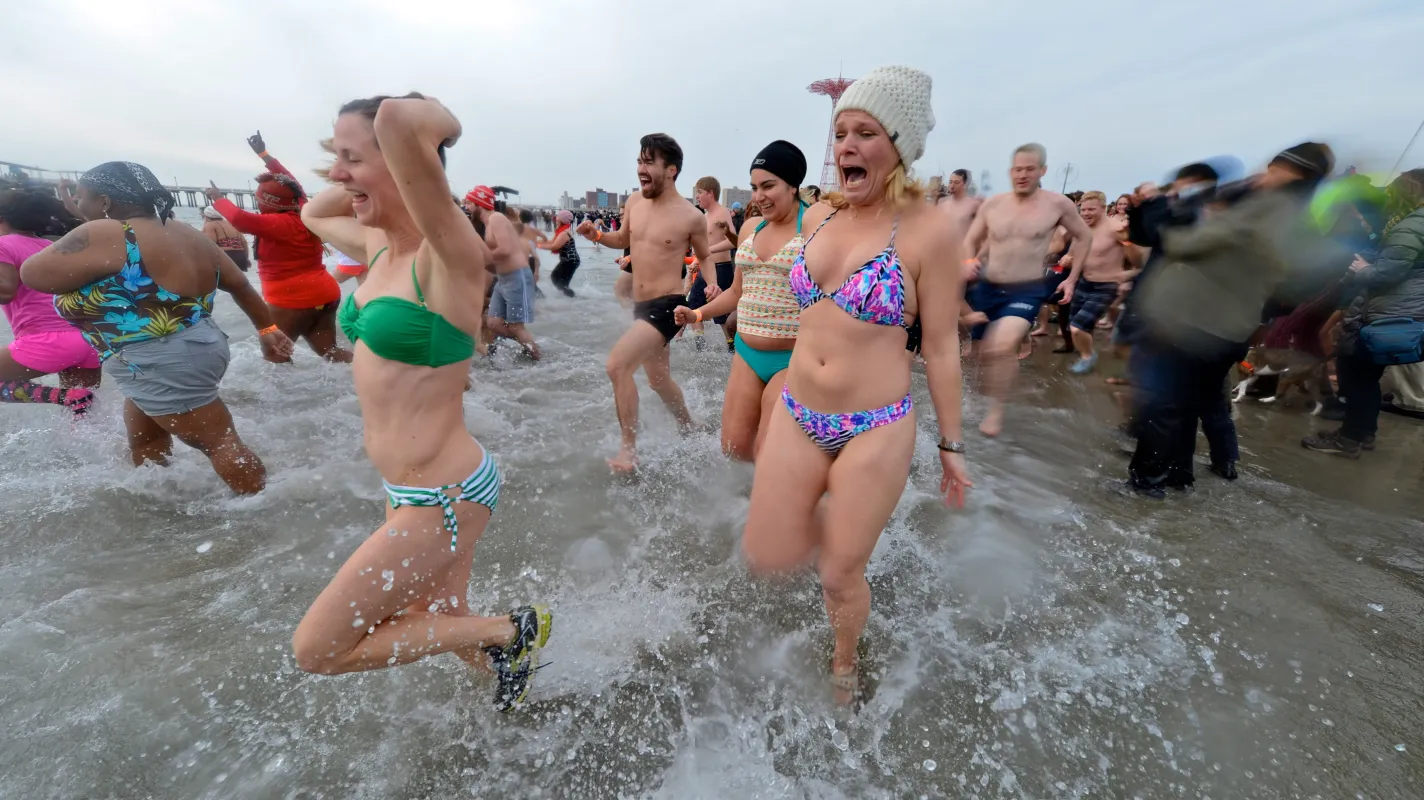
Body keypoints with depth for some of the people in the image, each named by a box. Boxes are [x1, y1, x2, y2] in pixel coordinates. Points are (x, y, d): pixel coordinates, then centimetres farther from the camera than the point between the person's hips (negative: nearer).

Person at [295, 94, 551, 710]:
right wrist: (360, 180, 12)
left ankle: (510, 632, 15)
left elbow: (401, 118, -37)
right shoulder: (380, 247, 4)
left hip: (443, 497, -9)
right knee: (435, 627, 25)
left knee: (317, 650, 8)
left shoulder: (447, 256, -21)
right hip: (409, 488, 9)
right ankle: (510, 661, 51)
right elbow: (313, 214, 26)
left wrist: (443, 127, -15)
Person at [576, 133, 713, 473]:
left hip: (667, 306, -8)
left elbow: (705, 256, 6)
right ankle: (690, 432, 45)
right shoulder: (634, 202, 5)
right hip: (641, 305, 8)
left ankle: (629, 450, -9)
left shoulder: (690, 217, -10)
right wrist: (596, 235, 3)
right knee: (658, 378, 21)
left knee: (617, 365, -23)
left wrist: (711, 282, -13)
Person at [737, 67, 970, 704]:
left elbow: (941, 349, -5)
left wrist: (950, 445, 0)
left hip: (875, 431, -4)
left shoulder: (928, 232, -9)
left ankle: (843, 663, 46)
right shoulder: (818, 217, 6)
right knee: (766, 557, 11)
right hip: (797, 417, 5)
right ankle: (829, 525, 45)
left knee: (841, 576, 11)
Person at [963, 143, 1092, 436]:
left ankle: (996, 408, -11)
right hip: (988, 288, 3)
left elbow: (1083, 236, 12)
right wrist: (969, 261, -13)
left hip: (1027, 291, -3)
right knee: (986, 351, 14)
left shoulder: (1058, 204, -4)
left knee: (1002, 345, -28)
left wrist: (1072, 278, 7)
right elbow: (971, 240, 9)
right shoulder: (992, 204, -1)